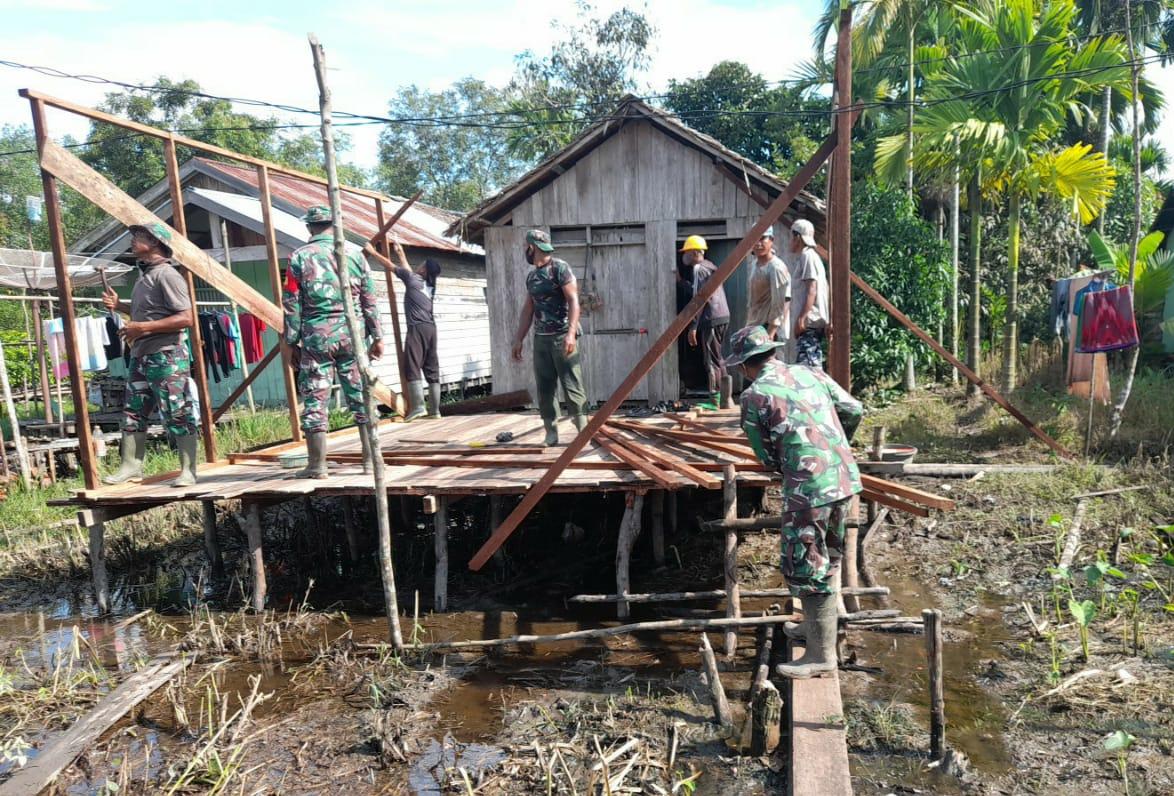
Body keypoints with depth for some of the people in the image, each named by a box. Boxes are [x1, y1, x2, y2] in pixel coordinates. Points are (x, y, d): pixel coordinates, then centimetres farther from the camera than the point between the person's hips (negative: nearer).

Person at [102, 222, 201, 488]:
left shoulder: (167, 275, -13)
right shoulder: (144, 275, 16)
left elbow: (186, 318, -21)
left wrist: (144, 328, -21)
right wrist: (119, 305, 14)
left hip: (166, 356, -10)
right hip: (141, 356, 10)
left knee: (178, 416, -4)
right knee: (133, 413, 13)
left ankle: (188, 471, 2)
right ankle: (130, 467, 23)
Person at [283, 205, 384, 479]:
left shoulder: (299, 257, 1)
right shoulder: (354, 252, 4)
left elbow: (292, 305, 1)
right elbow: (369, 299, 4)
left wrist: (292, 342, 8)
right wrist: (377, 336, 9)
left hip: (316, 336, -1)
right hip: (352, 333, 1)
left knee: (314, 400, 4)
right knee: (361, 397, 7)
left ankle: (317, 465, 8)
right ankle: (371, 460, 11)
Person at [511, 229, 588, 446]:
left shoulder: (559, 268, -6)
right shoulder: (531, 275, 16)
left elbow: (573, 301, -13)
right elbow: (528, 309, 20)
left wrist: (571, 333, -24)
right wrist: (518, 339, 16)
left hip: (562, 337, -7)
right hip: (540, 338, 7)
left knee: (572, 386, -6)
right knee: (544, 388, 5)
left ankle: (583, 430, -1)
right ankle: (551, 433, 11)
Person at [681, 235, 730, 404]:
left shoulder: (699, 269, -8)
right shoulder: (711, 266, 19)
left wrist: (693, 326, -17)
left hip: (711, 319, -10)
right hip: (723, 316, 10)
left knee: (712, 360, -7)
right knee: (718, 359, 15)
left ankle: (716, 400, -5)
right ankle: (723, 398, 20)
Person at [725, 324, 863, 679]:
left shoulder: (753, 396, -6)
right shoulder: (811, 374, 10)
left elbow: (765, 454, 1)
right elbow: (854, 410, 13)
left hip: (808, 489, -8)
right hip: (845, 477, 8)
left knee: (806, 570, 4)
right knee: (828, 559, 25)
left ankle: (821, 656, 12)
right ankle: (824, 624, 43)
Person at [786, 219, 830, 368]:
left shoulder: (808, 256, -8)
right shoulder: (801, 258, 21)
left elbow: (812, 290, -17)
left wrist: (802, 318, -21)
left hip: (809, 321, -10)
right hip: (808, 322, 10)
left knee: (806, 364, -16)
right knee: (813, 364, 11)